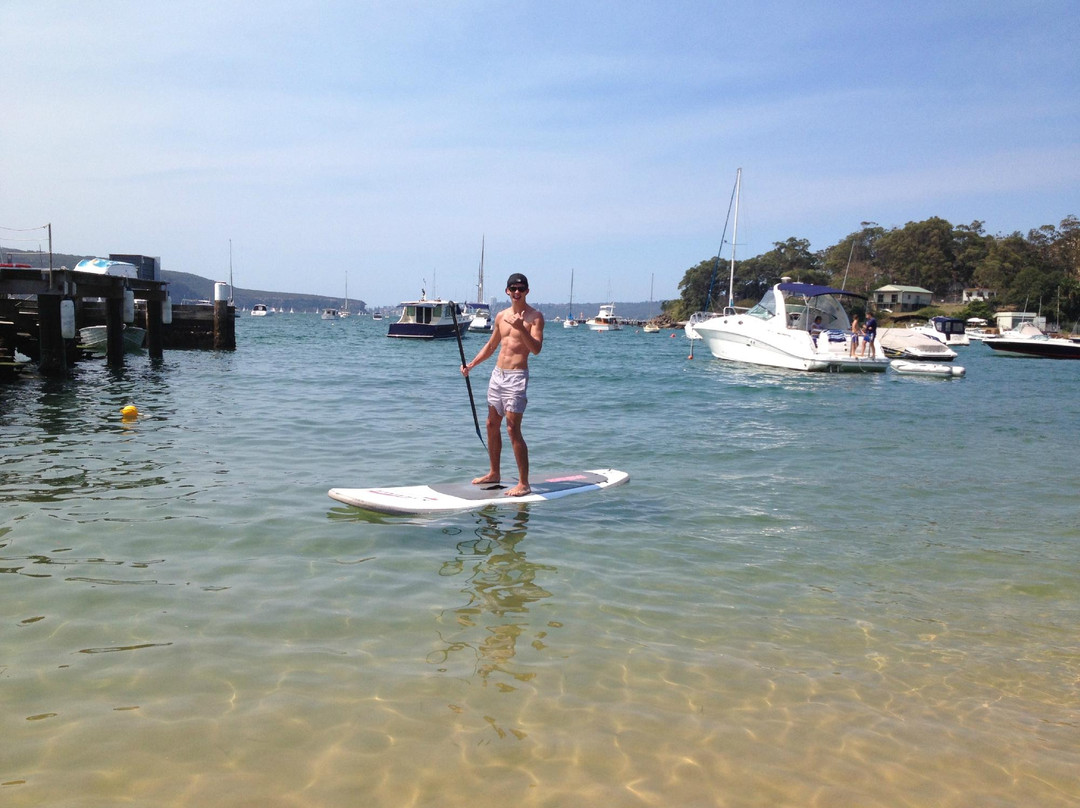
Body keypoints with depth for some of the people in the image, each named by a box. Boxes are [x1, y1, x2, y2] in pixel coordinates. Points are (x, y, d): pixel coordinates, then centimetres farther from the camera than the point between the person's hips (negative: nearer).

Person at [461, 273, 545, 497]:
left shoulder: (535, 317, -7)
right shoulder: (501, 316, 12)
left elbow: (536, 348, -19)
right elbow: (491, 345, 24)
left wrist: (521, 328, -32)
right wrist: (471, 364, 14)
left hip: (517, 376, -7)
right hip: (497, 374, 7)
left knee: (513, 429, -12)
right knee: (492, 425, 14)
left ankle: (523, 484, -7)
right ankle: (494, 473, 29)